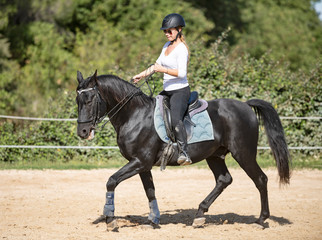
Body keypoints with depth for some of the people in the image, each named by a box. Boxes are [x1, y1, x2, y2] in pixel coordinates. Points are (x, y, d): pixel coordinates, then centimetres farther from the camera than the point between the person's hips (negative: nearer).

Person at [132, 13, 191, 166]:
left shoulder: (181, 48, -14)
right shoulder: (167, 46, 13)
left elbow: (181, 73, -23)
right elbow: (157, 65, 24)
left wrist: (162, 69, -27)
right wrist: (141, 75, 15)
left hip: (180, 91, -10)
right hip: (167, 90, 10)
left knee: (175, 119, -31)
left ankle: (184, 153, -37)